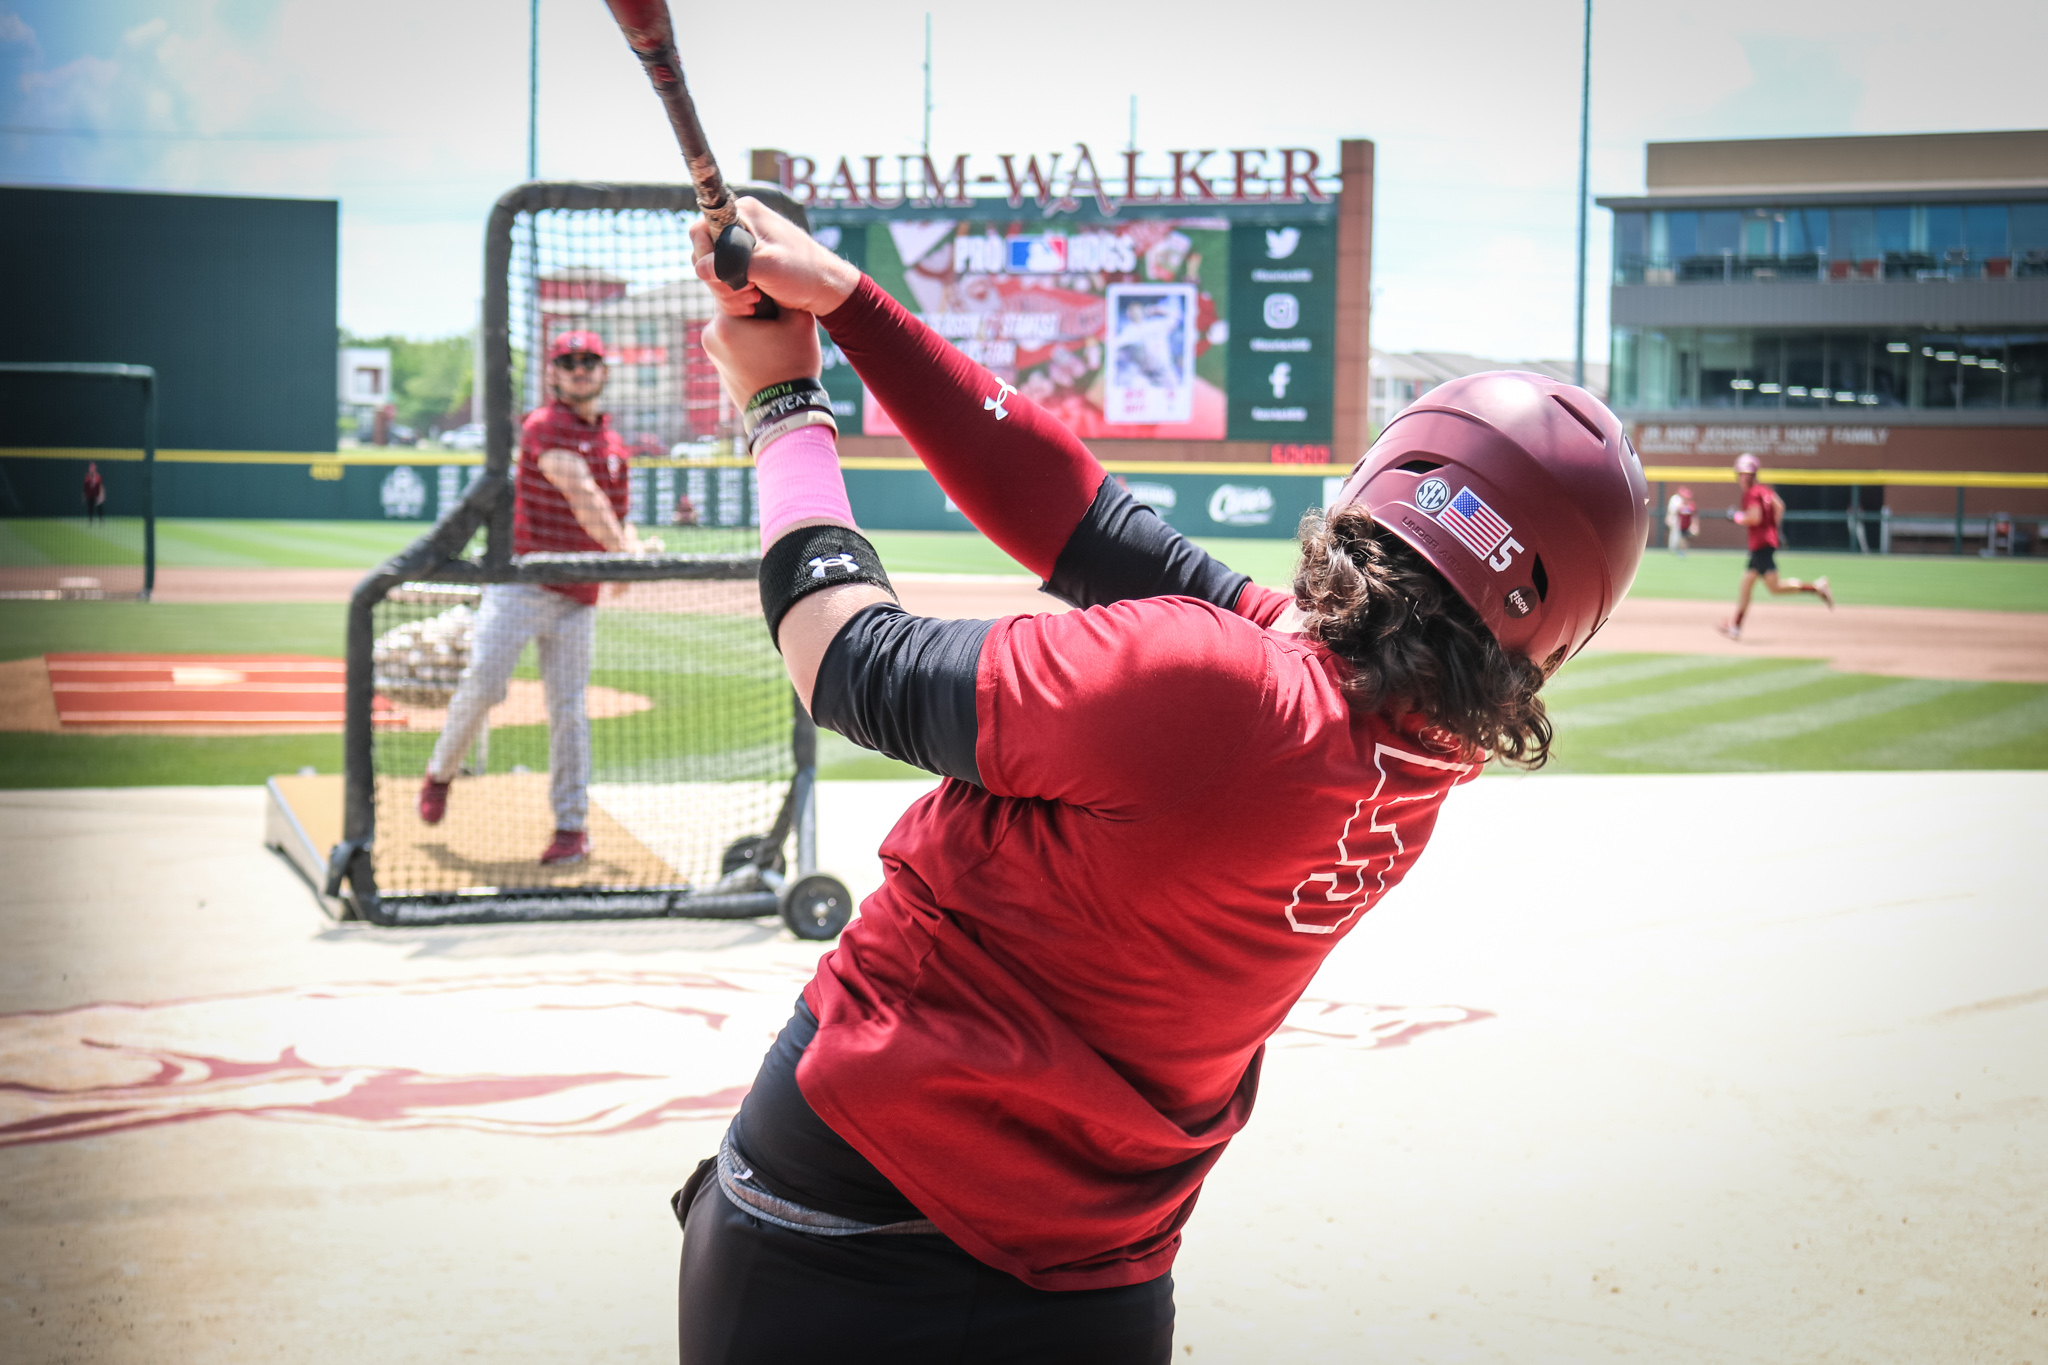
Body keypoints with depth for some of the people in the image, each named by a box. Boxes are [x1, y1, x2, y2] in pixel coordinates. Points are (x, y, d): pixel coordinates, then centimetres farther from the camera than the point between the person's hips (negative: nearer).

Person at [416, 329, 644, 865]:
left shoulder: (614, 447, 15)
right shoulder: (543, 427, -5)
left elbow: (620, 519, 20)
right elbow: (580, 494, -18)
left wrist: (632, 548, -4)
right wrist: (621, 550, -27)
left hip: (578, 597, 4)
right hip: (519, 583, -4)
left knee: (568, 708, 2)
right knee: (482, 684, -13)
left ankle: (573, 825, 8)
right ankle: (441, 772, 13)